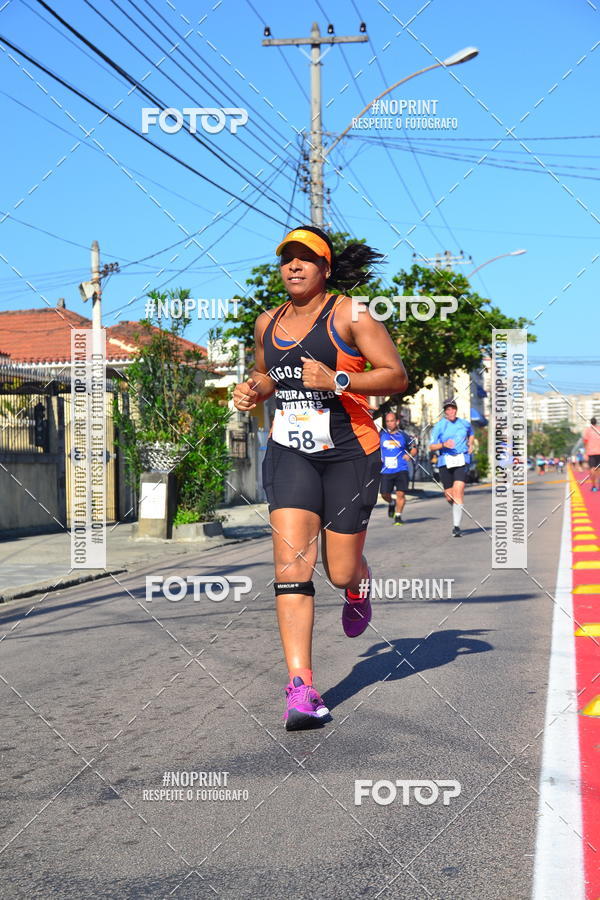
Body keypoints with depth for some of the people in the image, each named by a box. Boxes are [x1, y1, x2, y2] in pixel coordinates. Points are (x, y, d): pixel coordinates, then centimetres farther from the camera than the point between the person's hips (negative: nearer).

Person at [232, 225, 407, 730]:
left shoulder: (350, 315, -6)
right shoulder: (268, 323, 11)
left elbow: (397, 376, -8)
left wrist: (338, 379, -22)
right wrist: (252, 391, 6)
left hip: (350, 453, -3)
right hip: (289, 454, 3)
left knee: (340, 571, 3)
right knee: (292, 565, -13)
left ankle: (359, 592, 44)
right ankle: (301, 688, -14)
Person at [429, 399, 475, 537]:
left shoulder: (465, 423, 10)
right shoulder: (439, 426, 1)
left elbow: (471, 434, 33)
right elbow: (431, 446, -2)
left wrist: (470, 445, 14)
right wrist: (444, 445, -19)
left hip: (461, 460, 0)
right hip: (445, 462, 0)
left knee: (458, 491, -18)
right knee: (449, 496, 4)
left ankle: (456, 526, -19)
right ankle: (457, 513, 39)